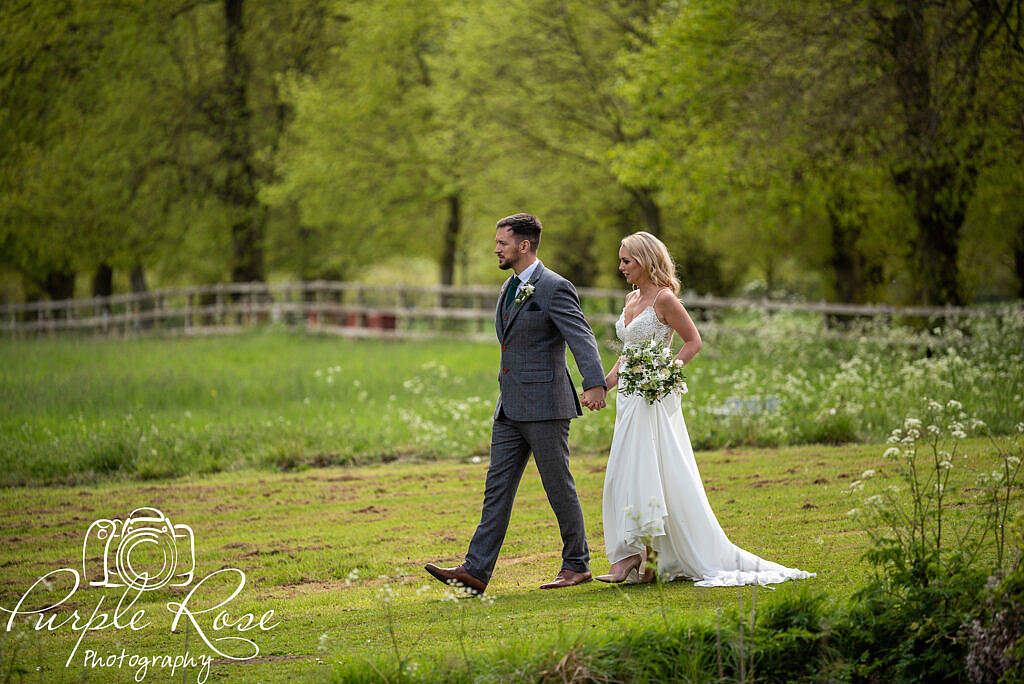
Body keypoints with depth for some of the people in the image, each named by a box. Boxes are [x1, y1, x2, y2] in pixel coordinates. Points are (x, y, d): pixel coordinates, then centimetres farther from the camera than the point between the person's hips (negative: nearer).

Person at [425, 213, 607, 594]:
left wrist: (595, 385, -39)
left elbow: (582, 338, -24)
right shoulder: (510, 288, 16)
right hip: (510, 408, 9)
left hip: (545, 405, -9)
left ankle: (577, 566, 13)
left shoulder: (554, 289, -12)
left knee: (559, 488, 1)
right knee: (497, 487, 3)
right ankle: (476, 571, -1)